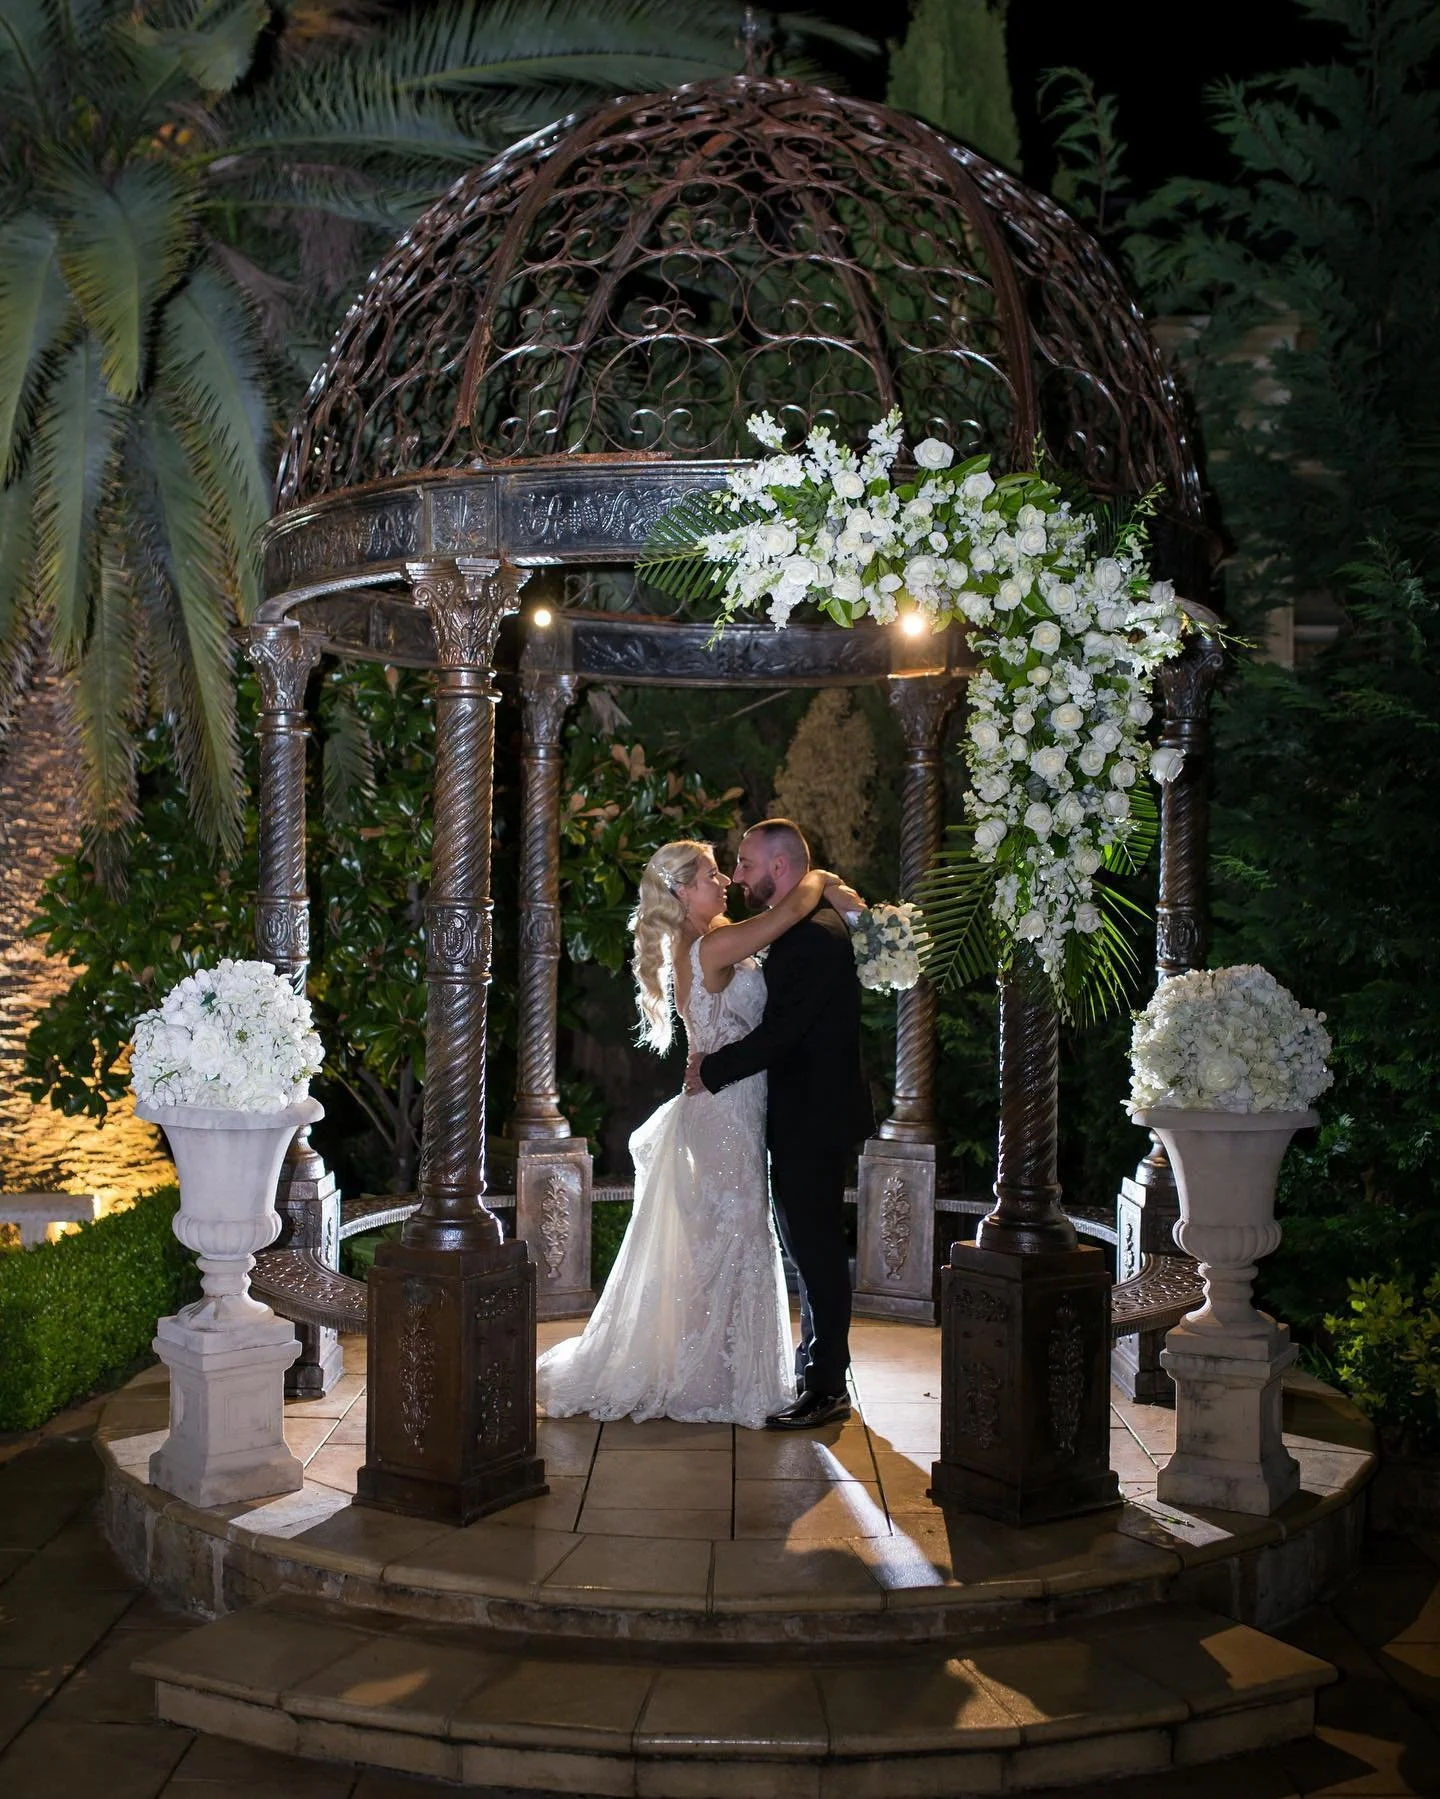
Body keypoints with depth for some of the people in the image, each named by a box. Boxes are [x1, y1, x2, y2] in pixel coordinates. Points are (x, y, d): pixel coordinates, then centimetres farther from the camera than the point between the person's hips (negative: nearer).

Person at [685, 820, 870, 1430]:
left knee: (816, 1249, -3)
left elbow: (779, 1034, -25)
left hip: (814, 1121, -10)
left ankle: (826, 1388, 4)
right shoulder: (809, 925, 12)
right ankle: (817, 1367, 29)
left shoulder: (814, 935, -21)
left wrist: (712, 1070, -13)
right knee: (813, 1248, 17)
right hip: (810, 1113, 10)